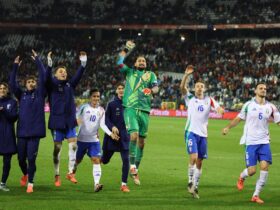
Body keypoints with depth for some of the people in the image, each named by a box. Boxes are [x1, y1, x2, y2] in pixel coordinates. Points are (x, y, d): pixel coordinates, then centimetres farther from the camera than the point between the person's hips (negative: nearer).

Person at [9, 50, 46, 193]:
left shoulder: (40, 94, 4)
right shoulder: (21, 95, 10)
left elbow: (43, 78, -5)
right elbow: (12, 84, 0)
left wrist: (37, 61, -8)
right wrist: (15, 66, -8)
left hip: (35, 131, -3)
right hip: (22, 131, 3)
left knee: (31, 158, -6)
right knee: (21, 158, 10)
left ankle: (30, 183, 4)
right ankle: (25, 174, 38)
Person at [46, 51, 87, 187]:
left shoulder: (70, 85, 10)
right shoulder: (52, 85, -2)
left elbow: (78, 75, 1)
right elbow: (47, 78, -21)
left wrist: (83, 64, -14)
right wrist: (49, 65, -37)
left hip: (70, 121, 3)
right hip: (57, 121, -3)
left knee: (73, 145, -6)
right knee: (57, 148, 2)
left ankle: (70, 172, 3)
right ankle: (57, 176, 11)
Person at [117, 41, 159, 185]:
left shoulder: (150, 74, 16)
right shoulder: (130, 72, 16)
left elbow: (156, 87, 0)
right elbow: (119, 64, 2)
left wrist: (151, 90, -22)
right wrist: (126, 50, 2)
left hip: (144, 110, 2)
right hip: (130, 108, -2)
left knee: (141, 141, 4)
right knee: (133, 135, -22)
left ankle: (136, 170, 14)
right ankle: (132, 166, -15)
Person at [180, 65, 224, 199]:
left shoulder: (209, 100, 9)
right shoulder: (189, 98, 4)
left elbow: (218, 108, -6)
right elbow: (182, 87, -11)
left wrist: (220, 110, -30)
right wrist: (187, 75, -25)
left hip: (203, 134, 3)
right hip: (191, 132, -3)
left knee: (199, 162, 6)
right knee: (193, 157, -20)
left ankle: (195, 187, 16)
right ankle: (190, 182, -4)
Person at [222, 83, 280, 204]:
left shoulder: (270, 107, 5)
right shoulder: (248, 105, 2)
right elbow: (239, 118, 12)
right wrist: (228, 127, 4)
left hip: (264, 142, 2)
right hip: (251, 142, -2)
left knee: (265, 167, -13)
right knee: (251, 170, -7)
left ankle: (256, 195, -1)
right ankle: (242, 177, 31)